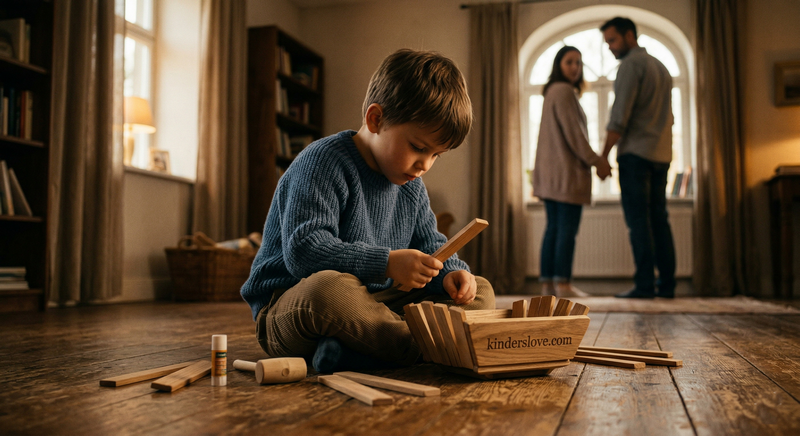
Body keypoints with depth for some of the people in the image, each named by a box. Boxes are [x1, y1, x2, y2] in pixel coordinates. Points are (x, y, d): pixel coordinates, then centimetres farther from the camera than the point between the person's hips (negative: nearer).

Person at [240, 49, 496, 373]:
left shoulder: (411, 185, 10)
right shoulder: (324, 163, -16)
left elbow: (430, 246, 17)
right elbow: (303, 250, -27)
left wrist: (449, 273, -6)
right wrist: (386, 263, -32)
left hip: (371, 307, 8)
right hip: (288, 306, -8)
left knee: (480, 291, -1)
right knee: (328, 288, -44)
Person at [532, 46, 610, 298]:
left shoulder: (551, 91, 22)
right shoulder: (564, 91, -9)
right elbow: (573, 133, -14)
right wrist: (595, 159, -8)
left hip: (550, 172, 10)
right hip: (567, 170, -10)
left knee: (554, 228, 8)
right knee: (567, 229, -9)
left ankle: (547, 282, 8)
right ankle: (563, 283, -9)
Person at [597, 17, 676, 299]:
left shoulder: (631, 64, -6)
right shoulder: (661, 67, 22)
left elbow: (619, 116, -15)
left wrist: (603, 157, -12)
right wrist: (662, 155, 21)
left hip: (635, 153, -8)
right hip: (661, 155, 8)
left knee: (638, 220, -8)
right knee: (659, 220, 7)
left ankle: (644, 285, -9)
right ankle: (666, 284, 6)